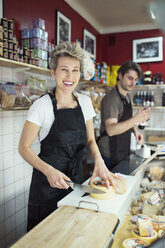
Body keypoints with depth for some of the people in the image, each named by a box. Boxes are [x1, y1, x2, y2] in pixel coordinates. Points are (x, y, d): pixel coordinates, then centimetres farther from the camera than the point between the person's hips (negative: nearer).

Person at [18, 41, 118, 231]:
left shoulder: (85, 102, -2)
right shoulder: (42, 106, -17)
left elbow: (90, 140, 5)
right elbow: (24, 147, -12)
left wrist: (98, 161, -14)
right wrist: (49, 171, -26)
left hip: (75, 177, 5)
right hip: (47, 181, -4)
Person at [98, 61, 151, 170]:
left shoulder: (127, 96, 8)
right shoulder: (111, 99, -21)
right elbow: (111, 130, -31)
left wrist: (135, 131, 1)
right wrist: (135, 119, -41)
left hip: (124, 151, 9)